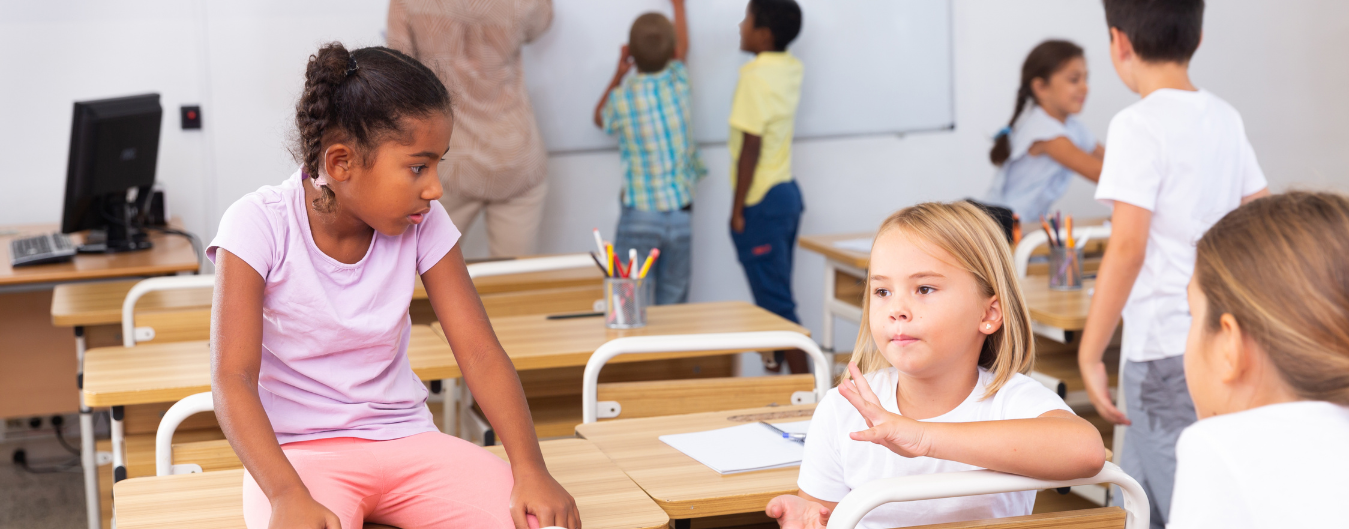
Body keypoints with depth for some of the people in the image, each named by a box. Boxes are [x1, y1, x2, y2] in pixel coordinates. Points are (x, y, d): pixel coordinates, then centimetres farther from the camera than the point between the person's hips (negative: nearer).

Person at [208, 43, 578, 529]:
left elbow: (479, 352, -4)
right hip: (298, 450, -3)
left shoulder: (423, 223, -2)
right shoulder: (260, 225, -13)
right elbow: (232, 378, -19)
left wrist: (529, 469, -19)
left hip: (404, 440, 3)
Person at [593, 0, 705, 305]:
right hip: (681, 215, 2)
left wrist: (618, 76, 19)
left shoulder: (620, 98, -7)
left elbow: (600, 119, 18)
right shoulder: (677, 80, -2)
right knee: (673, 309, 6)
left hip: (639, 216, -2)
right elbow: (682, 46, 22)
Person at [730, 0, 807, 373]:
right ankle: (776, 363, 26)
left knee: (776, 304, -6)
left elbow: (751, 148, -20)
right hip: (788, 192, 9)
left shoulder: (755, 77, -18)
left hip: (761, 201, -9)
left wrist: (738, 210, -15)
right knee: (777, 296, 17)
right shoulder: (791, 69, 4)